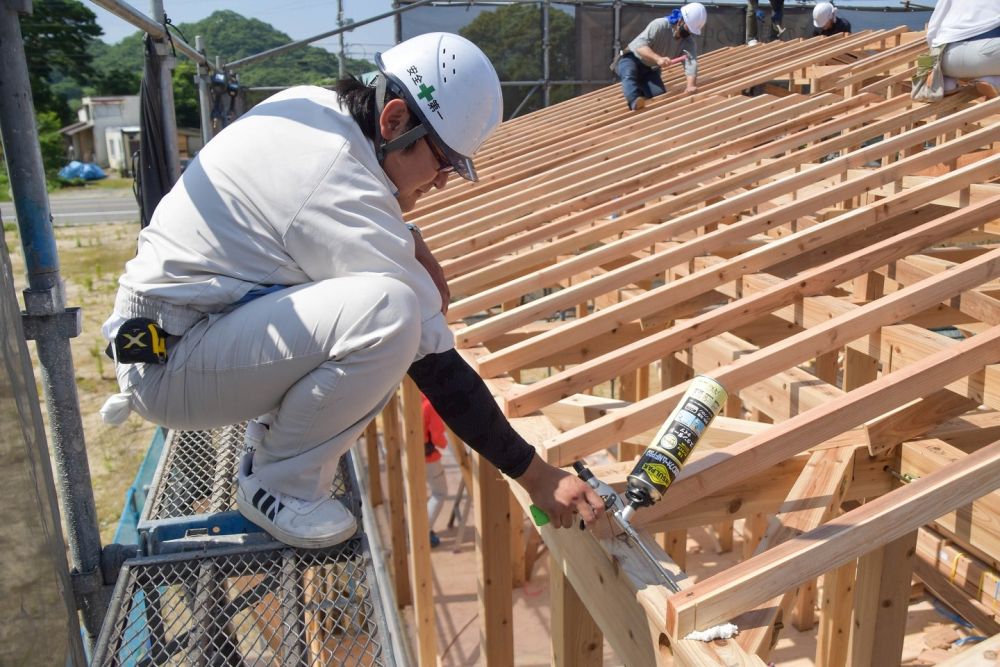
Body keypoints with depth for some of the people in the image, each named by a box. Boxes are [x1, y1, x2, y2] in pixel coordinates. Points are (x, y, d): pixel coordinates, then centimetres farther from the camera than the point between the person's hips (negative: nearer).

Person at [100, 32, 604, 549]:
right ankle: (277, 484, -9)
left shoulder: (311, 103, -1)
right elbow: (434, 362, -24)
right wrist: (537, 477, -15)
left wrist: (413, 246, -1)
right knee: (389, 311, -32)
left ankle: (275, 427, 13)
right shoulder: (341, 191, -26)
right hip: (166, 362, -9)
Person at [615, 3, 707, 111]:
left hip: (651, 70, 5)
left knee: (660, 95, -17)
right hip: (631, 59, -5)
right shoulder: (659, 25, -25)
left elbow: (691, 63, -26)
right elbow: (640, 45, -35)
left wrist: (691, 85, -47)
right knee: (629, 74, -38)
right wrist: (657, 58, -53)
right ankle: (635, 102, -62)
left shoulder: (688, 42, -10)